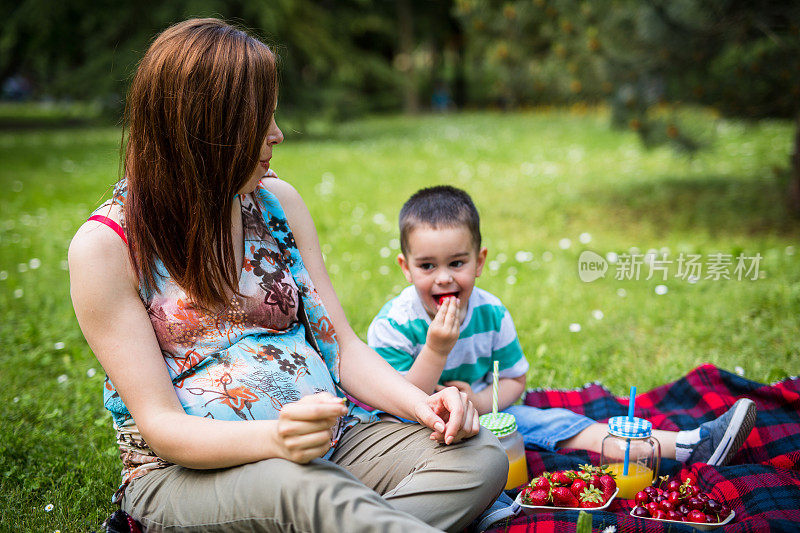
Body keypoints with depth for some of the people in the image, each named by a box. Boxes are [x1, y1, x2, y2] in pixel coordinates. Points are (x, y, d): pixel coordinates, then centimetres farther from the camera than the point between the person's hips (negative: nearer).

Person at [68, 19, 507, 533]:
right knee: (302, 489, -40)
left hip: (327, 441, 6)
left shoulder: (278, 201, 8)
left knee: (481, 456, -21)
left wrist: (420, 403, -12)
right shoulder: (105, 246, -7)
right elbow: (158, 424, -12)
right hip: (187, 468, -5)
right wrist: (274, 438, -32)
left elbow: (341, 345, 8)